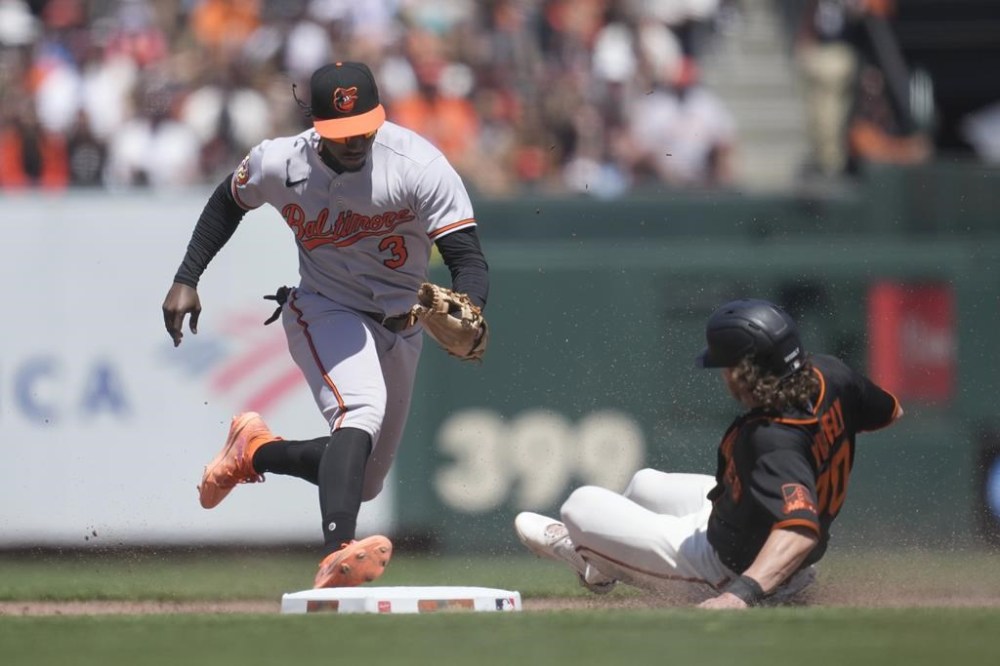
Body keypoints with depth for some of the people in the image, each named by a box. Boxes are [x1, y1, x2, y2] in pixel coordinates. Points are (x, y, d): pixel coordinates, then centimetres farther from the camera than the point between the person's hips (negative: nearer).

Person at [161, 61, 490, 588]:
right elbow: (227, 203, 6)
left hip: (400, 327, 3)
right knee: (361, 413, -34)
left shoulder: (417, 165, -24)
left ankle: (255, 451, 34)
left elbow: (468, 258, -28)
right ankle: (336, 556, -52)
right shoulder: (279, 165, -18)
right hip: (324, 311, -3)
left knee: (362, 481, 10)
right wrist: (186, 280, -1)